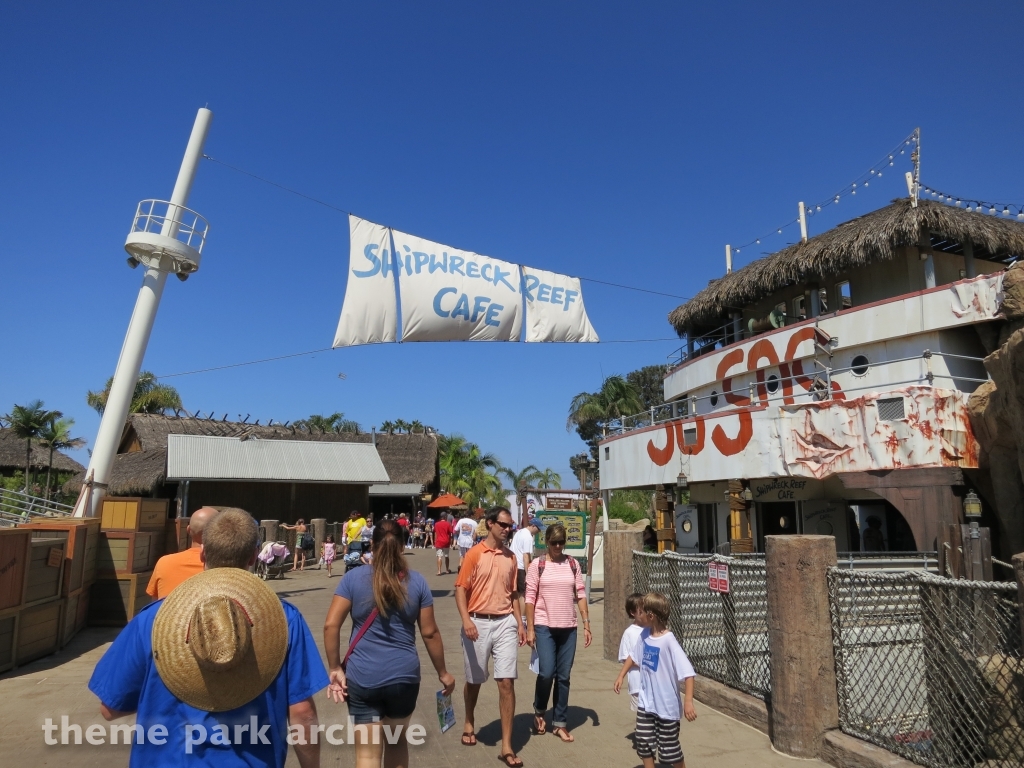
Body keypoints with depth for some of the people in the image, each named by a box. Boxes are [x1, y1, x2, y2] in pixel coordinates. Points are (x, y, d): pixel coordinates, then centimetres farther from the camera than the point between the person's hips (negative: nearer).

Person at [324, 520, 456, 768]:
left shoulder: (353, 578, -5)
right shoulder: (417, 582, -2)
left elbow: (331, 625, -10)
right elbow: (430, 632, 1)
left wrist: (335, 668, -1)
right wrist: (443, 673, 10)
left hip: (362, 678, -1)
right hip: (404, 675, 2)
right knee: (397, 739, 24)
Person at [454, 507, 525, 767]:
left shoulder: (511, 557, 7)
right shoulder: (474, 554, -7)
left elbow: (513, 593, 13)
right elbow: (461, 589, -9)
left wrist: (520, 623, 8)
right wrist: (466, 620, -22)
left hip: (505, 623, 3)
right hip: (478, 623, -2)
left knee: (507, 682, -2)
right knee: (474, 680, 15)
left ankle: (506, 746, 6)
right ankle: (469, 724, 42)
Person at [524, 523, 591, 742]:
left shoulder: (573, 564, 4)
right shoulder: (537, 565, -4)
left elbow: (580, 595, 5)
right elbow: (530, 598, -4)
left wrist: (586, 624, 1)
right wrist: (529, 628, -8)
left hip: (568, 627, 3)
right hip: (544, 626, -3)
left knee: (564, 676, 8)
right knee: (547, 673, -7)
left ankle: (560, 723, 23)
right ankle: (539, 711, 21)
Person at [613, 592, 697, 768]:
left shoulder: (668, 641, -25)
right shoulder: (644, 634, -5)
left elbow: (688, 673, -27)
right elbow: (634, 656, 14)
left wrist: (688, 702, -32)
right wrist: (621, 676, 17)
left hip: (666, 705, -6)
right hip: (646, 702, 6)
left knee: (670, 750, 11)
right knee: (643, 744, 14)